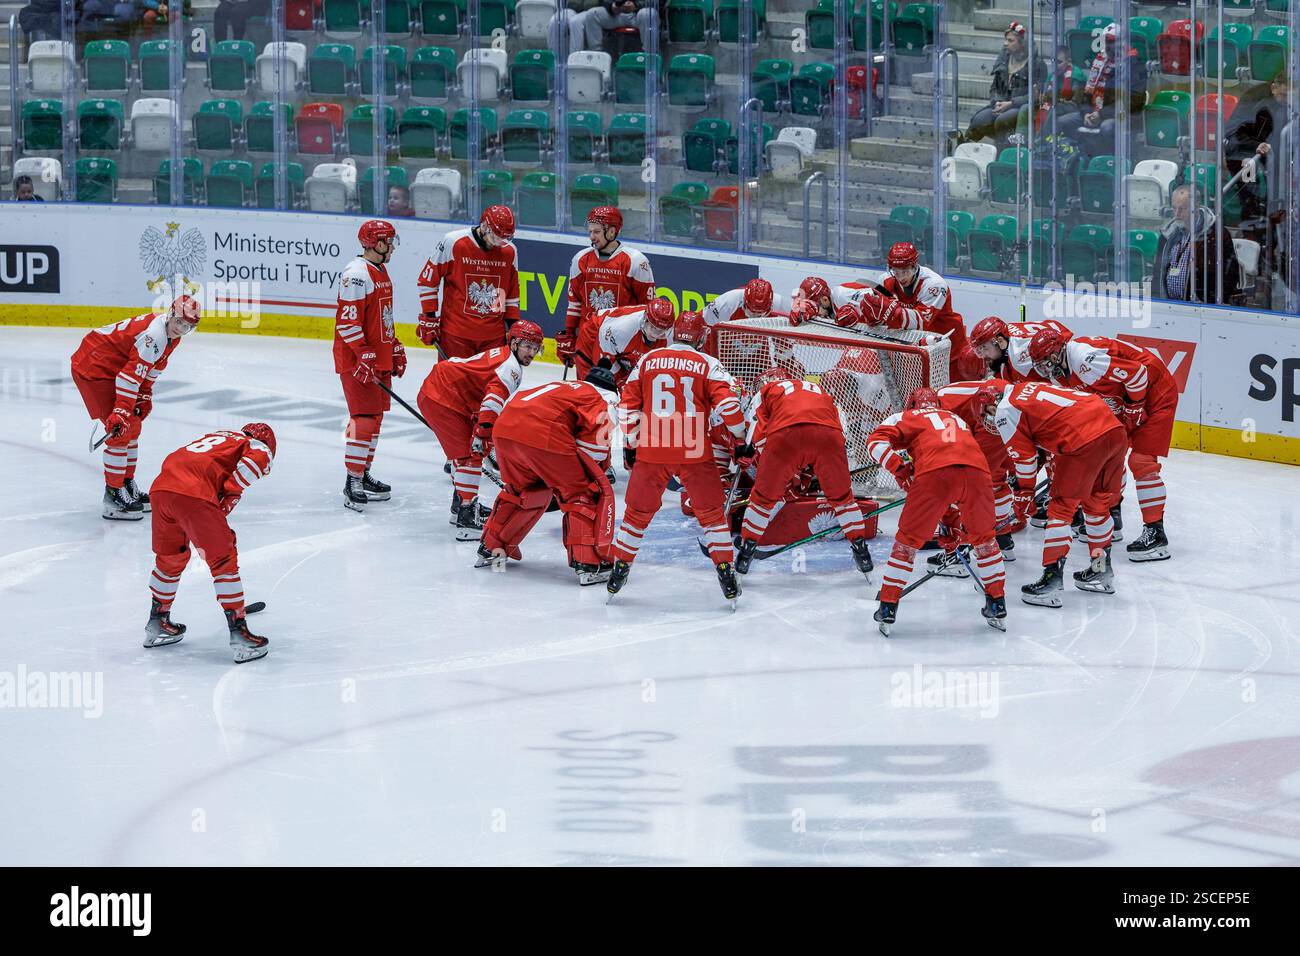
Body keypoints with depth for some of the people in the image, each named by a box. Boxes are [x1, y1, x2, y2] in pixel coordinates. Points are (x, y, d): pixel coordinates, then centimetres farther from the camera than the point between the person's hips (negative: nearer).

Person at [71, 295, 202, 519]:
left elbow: (152, 366, 19)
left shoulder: (172, 336, 5)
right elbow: (131, 374, -32)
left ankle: (127, 484, 30)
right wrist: (121, 412, -33)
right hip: (92, 368, -11)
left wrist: (144, 396, 14)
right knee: (120, 430, -13)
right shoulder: (154, 334, -28)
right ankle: (113, 495, -9)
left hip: (110, 368, 11)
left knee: (132, 427, 17)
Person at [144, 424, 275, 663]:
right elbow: (254, 461, -8)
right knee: (224, 560, 2)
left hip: (160, 487, 7)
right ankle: (238, 633, -2)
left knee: (170, 557, 27)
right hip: (194, 495, -7)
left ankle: (156, 623, 39)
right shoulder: (260, 447, 18)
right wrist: (233, 493, 1)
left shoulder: (215, 438, 38)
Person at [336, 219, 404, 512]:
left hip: (379, 359, 10)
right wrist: (364, 357, -24)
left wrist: (396, 350, 24)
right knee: (364, 418, -13)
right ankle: (352, 483, -12)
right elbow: (348, 321, -21)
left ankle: (363, 474, 25)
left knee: (375, 416, 14)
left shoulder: (381, 272, 15)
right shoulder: (357, 274, -17)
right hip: (357, 361, -10)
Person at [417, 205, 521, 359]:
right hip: (456, 333, -4)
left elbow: (512, 293, 16)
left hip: (494, 335, 4)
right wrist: (428, 318, -4)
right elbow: (427, 280, -3)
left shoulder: (510, 252, 3)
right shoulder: (453, 242, -10)